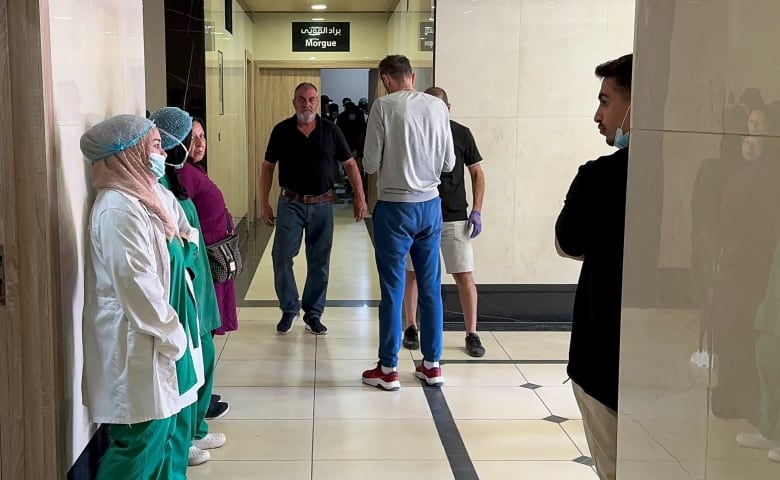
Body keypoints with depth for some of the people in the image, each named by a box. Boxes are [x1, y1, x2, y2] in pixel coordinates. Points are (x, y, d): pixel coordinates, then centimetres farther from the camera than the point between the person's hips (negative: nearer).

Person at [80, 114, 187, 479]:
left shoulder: (132, 198, 12)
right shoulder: (118, 208, -20)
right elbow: (136, 285, -24)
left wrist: (168, 330, 15)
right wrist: (172, 334, -13)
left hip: (145, 338, 10)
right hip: (133, 342, -10)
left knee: (159, 431, 17)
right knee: (142, 439, -1)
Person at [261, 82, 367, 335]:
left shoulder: (330, 130, 0)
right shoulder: (282, 130, -1)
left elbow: (350, 164, 5)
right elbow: (268, 167, 4)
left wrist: (360, 197, -2)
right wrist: (264, 203, -1)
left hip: (322, 204, 1)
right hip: (291, 203, -1)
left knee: (319, 262, 6)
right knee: (282, 257, -5)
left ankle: (313, 314, 19)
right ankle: (289, 309, 13)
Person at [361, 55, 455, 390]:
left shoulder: (384, 106, -10)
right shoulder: (438, 106, 1)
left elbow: (370, 164, -9)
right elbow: (449, 164, 5)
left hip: (395, 206, -4)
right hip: (431, 205, 4)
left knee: (393, 289, 4)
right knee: (431, 287, 12)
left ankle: (388, 369, 12)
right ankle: (432, 365, 21)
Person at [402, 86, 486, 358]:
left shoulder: (461, 134, -1)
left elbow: (477, 173, 6)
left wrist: (477, 211, -3)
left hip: (455, 218, 0)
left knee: (464, 276, -2)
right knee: (412, 273, 7)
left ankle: (472, 334, 7)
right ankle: (411, 328, 23)